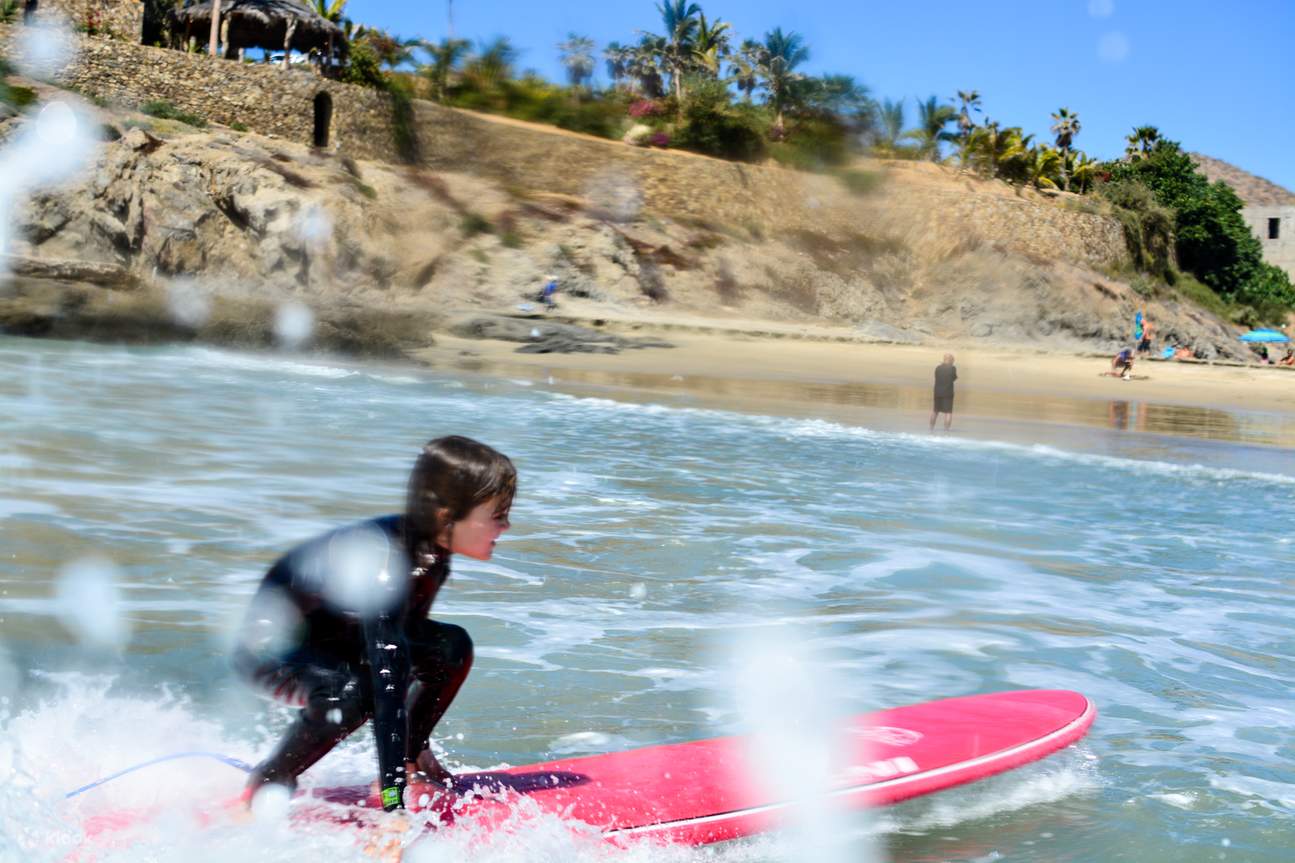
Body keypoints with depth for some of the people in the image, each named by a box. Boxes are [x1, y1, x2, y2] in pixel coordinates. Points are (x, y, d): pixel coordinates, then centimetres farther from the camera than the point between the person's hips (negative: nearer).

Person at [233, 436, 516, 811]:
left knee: (452, 647, -4)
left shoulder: (430, 551, -11)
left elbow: (410, 641, 2)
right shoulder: (383, 566, -37)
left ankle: (413, 762, 8)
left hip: (330, 636, 8)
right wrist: (394, 807, -38)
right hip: (269, 649, -8)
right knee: (352, 692, -36)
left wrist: (415, 747, 8)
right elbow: (389, 691, -39)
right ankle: (267, 782, -12)